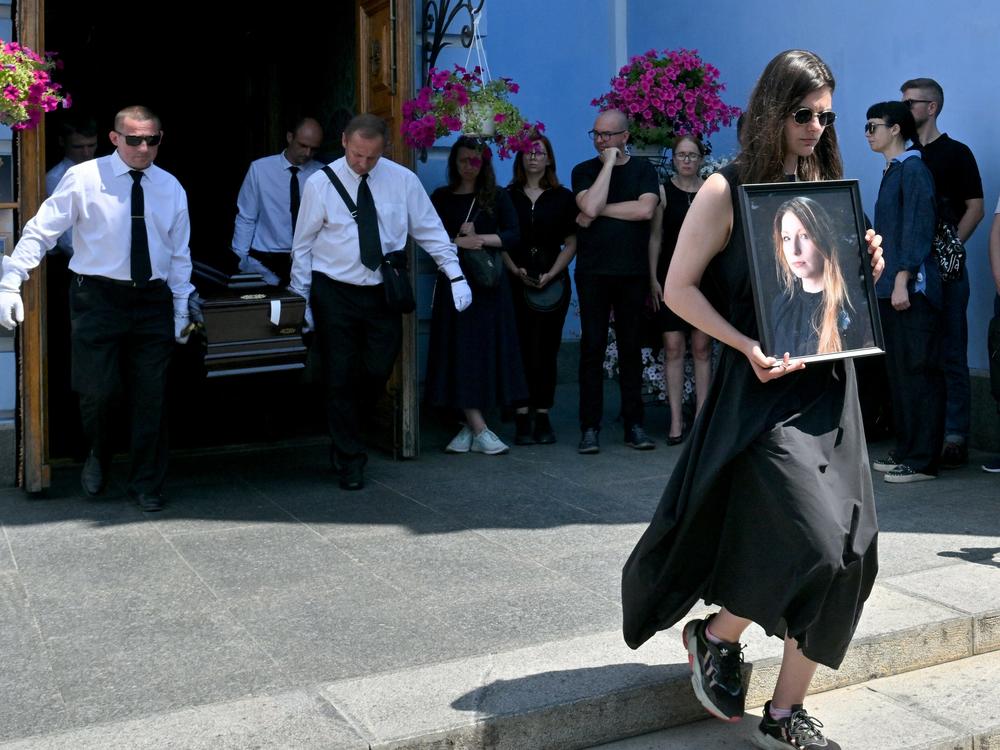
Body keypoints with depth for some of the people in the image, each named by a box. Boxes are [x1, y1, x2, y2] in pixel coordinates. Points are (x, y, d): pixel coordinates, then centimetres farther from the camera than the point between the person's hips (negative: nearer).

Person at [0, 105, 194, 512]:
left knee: (151, 397, 6)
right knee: (97, 390, -3)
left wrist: (181, 311, 10)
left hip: (152, 300, 3)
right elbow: (40, 232, -6)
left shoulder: (171, 188, 7)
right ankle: (98, 458, 30)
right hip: (97, 298, -3)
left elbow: (179, 255, 13)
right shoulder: (83, 178, -5)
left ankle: (147, 484, 22)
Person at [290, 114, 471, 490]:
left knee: (378, 371, 5)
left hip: (383, 293, 2)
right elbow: (303, 244, 0)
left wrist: (456, 275, -2)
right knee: (340, 378, 0)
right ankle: (349, 460, 13)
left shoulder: (403, 180, -2)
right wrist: (300, 298, 0)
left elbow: (430, 231, 5)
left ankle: (345, 436, 33)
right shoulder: (320, 183, -6)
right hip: (335, 293, -2)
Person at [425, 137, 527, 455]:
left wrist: (479, 238, -12)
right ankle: (479, 429, -5)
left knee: (487, 351, 0)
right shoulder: (441, 198, 9)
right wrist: (458, 242, -13)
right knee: (459, 353, -6)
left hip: (489, 285, 0)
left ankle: (469, 427, 9)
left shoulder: (497, 197, 8)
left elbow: (513, 235, -1)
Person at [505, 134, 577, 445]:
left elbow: (571, 244, 5)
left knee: (547, 349, 2)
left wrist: (551, 274, -8)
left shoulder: (563, 197, 8)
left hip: (553, 283, 1)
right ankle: (522, 419, 0)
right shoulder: (508, 197, 8)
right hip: (516, 283, 0)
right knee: (521, 348, -4)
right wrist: (516, 271, -9)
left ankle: (542, 417, 6)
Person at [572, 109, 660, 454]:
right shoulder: (585, 171, 7)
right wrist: (609, 163, -8)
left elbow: (645, 209, -10)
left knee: (631, 347, 5)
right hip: (593, 272, 0)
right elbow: (590, 207, -13)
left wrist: (600, 211, -9)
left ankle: (634, 424, 10)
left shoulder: (643, 169, 8)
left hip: (633, 272, 1)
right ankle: (590, 428, 1)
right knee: (592, 348, -2)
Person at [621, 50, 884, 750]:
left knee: (847, 558, 3)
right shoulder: (728, 189, -4)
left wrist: (868, 268, 0)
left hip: (831, 384, 6)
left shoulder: (829, 186, 13)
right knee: (813, 543, -16)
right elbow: (679, 287, -7)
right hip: (766, 386, -6)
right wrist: (746, 345, -17)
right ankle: (715, 635, 14)